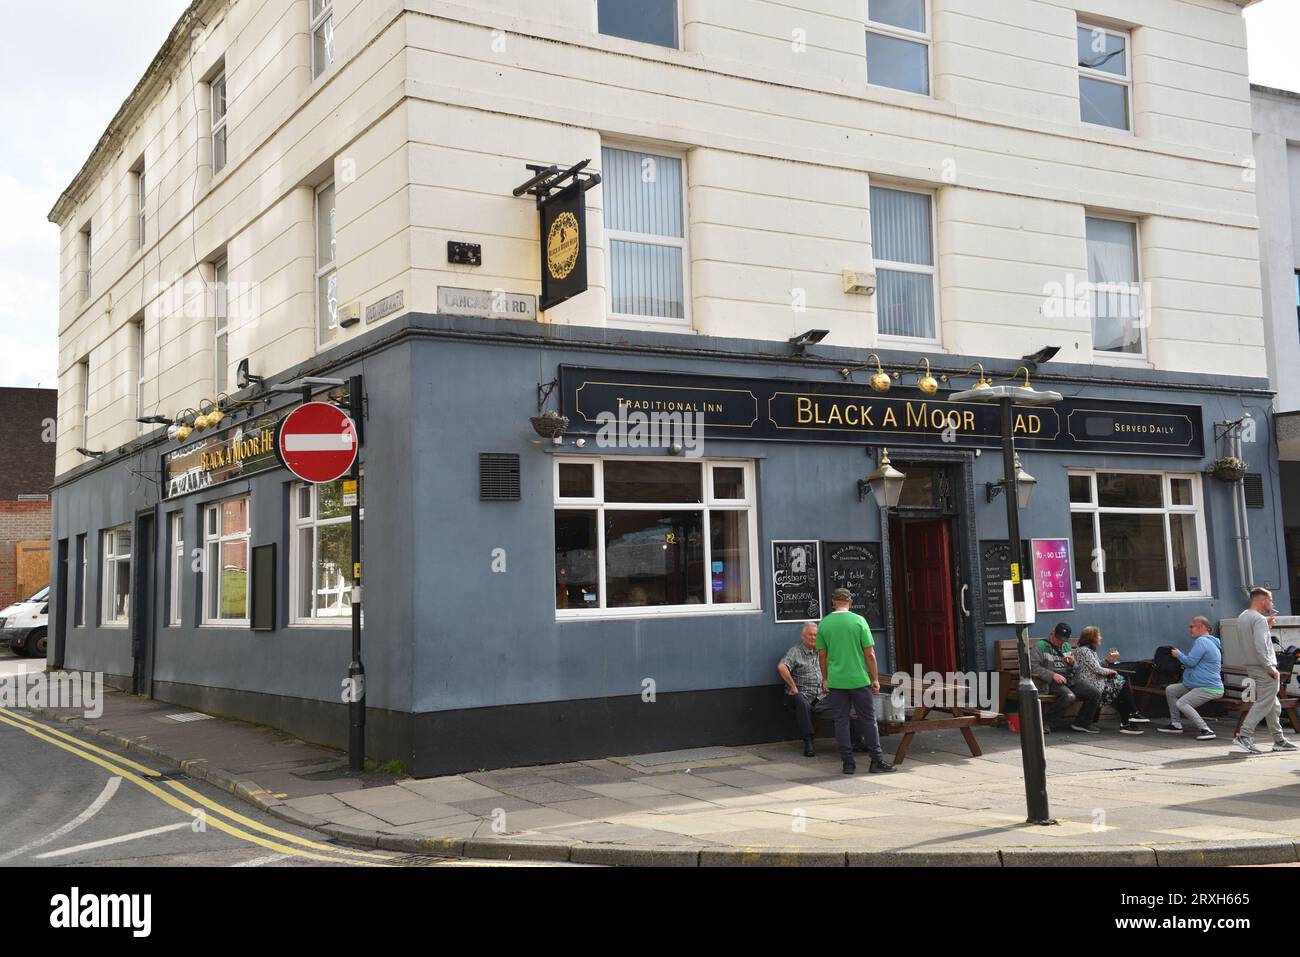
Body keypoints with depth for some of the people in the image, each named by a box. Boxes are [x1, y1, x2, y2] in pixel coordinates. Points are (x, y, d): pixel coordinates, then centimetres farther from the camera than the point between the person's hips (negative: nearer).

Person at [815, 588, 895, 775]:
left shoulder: (824, 624, 1)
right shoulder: (859, 621, -6)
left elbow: (822, 655, 5)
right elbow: (869, 653, -6)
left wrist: (825, 679, 16)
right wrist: (875, 679, 2)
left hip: (835, 681, 2)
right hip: (859, 680, -2)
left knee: (841, 721, 7)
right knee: (868, 719, 6)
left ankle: (848, 763, 7)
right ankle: (877, 761, 8)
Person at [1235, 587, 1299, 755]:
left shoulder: (1242, 617, 13)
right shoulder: (1259, 619, -16)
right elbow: (1260, 646, -25)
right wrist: (1271, 668, -19)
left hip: (1251, 666, 10)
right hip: (1263, 668, -10)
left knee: (1274, 705, 16)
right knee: (1264, 704, -7)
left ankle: (1279, 740, 22)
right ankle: (1244, 736, -13)